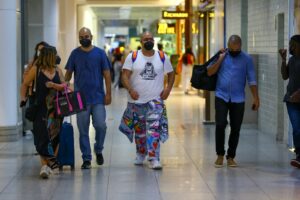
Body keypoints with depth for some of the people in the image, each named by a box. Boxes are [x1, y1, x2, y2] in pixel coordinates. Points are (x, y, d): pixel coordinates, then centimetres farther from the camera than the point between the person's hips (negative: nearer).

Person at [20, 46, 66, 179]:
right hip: (41, 108, -4)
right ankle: (45, 165, -8)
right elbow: (25, 84, 4)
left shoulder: (57, 70, 8)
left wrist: (53, 85, -14)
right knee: (42, 136, -6)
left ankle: (51, 161, 18)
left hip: (56, 107, 4)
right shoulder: (36, 69, -2)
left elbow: (63, 85, 4)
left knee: (55, 135, 6)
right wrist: (23, 98, -7)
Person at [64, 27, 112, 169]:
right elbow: (68, 73, 8)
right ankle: (86, 159, 11)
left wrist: (108, 94, -3)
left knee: (100, 125, -10)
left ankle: (98, 150, 17)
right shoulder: (75, 54, 5)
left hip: (98, 97, -1)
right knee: (83, 130, 3)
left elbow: (106, 74, 3)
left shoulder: (100, 53, 2)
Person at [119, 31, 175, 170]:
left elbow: (171, 73, 15)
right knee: (139, 130, 14)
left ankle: (154, 159, -16)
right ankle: (140, 154, 34)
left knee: (154, 129, -13)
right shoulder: (132, 57, -1)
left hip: (155, 100, -1)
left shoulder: (162, 57, 4)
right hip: (137, 100, 1)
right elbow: (125, 75, -7)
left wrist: (168, 88, -1)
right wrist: (130, 90, -23)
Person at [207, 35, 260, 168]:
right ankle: (220, 155, 3)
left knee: (235, 129, 2)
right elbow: (209, 72, -1)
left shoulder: (247, 59, 1)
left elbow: (252, 80, 2)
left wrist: (256, 98, -4)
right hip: (221, 97, 0)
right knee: (220, 125, -12)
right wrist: (220, 59, -10)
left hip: (238, 99, 1)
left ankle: (230, 157, 14)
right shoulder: (221, 55, 4)